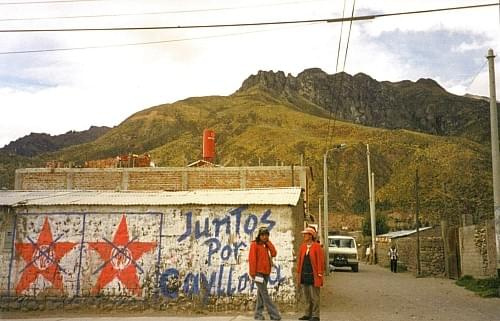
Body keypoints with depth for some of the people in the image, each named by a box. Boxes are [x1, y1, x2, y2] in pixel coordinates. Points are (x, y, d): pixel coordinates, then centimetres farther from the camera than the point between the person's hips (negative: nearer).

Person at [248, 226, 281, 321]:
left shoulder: (267, 245, 15)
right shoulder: (254, 244, -4)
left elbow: (274, 253, -1)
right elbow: (252, 259, -9)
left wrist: (268, 242, -1)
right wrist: (252, 273, -14)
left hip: (266, 272, 7)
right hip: (258, 272, -7)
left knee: (261, 293, 11)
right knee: (265, 293, -10)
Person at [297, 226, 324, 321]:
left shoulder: (317, 246, -8)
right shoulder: (303, 246, 10)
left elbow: (320, 261, -9)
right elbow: (299, 260, 13)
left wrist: (319, 274, -13)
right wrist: (298, 273, 9)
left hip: (313, 275, -6)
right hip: (304, 275, 6)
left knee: (314, 297, -1)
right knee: (307, 297, 13)